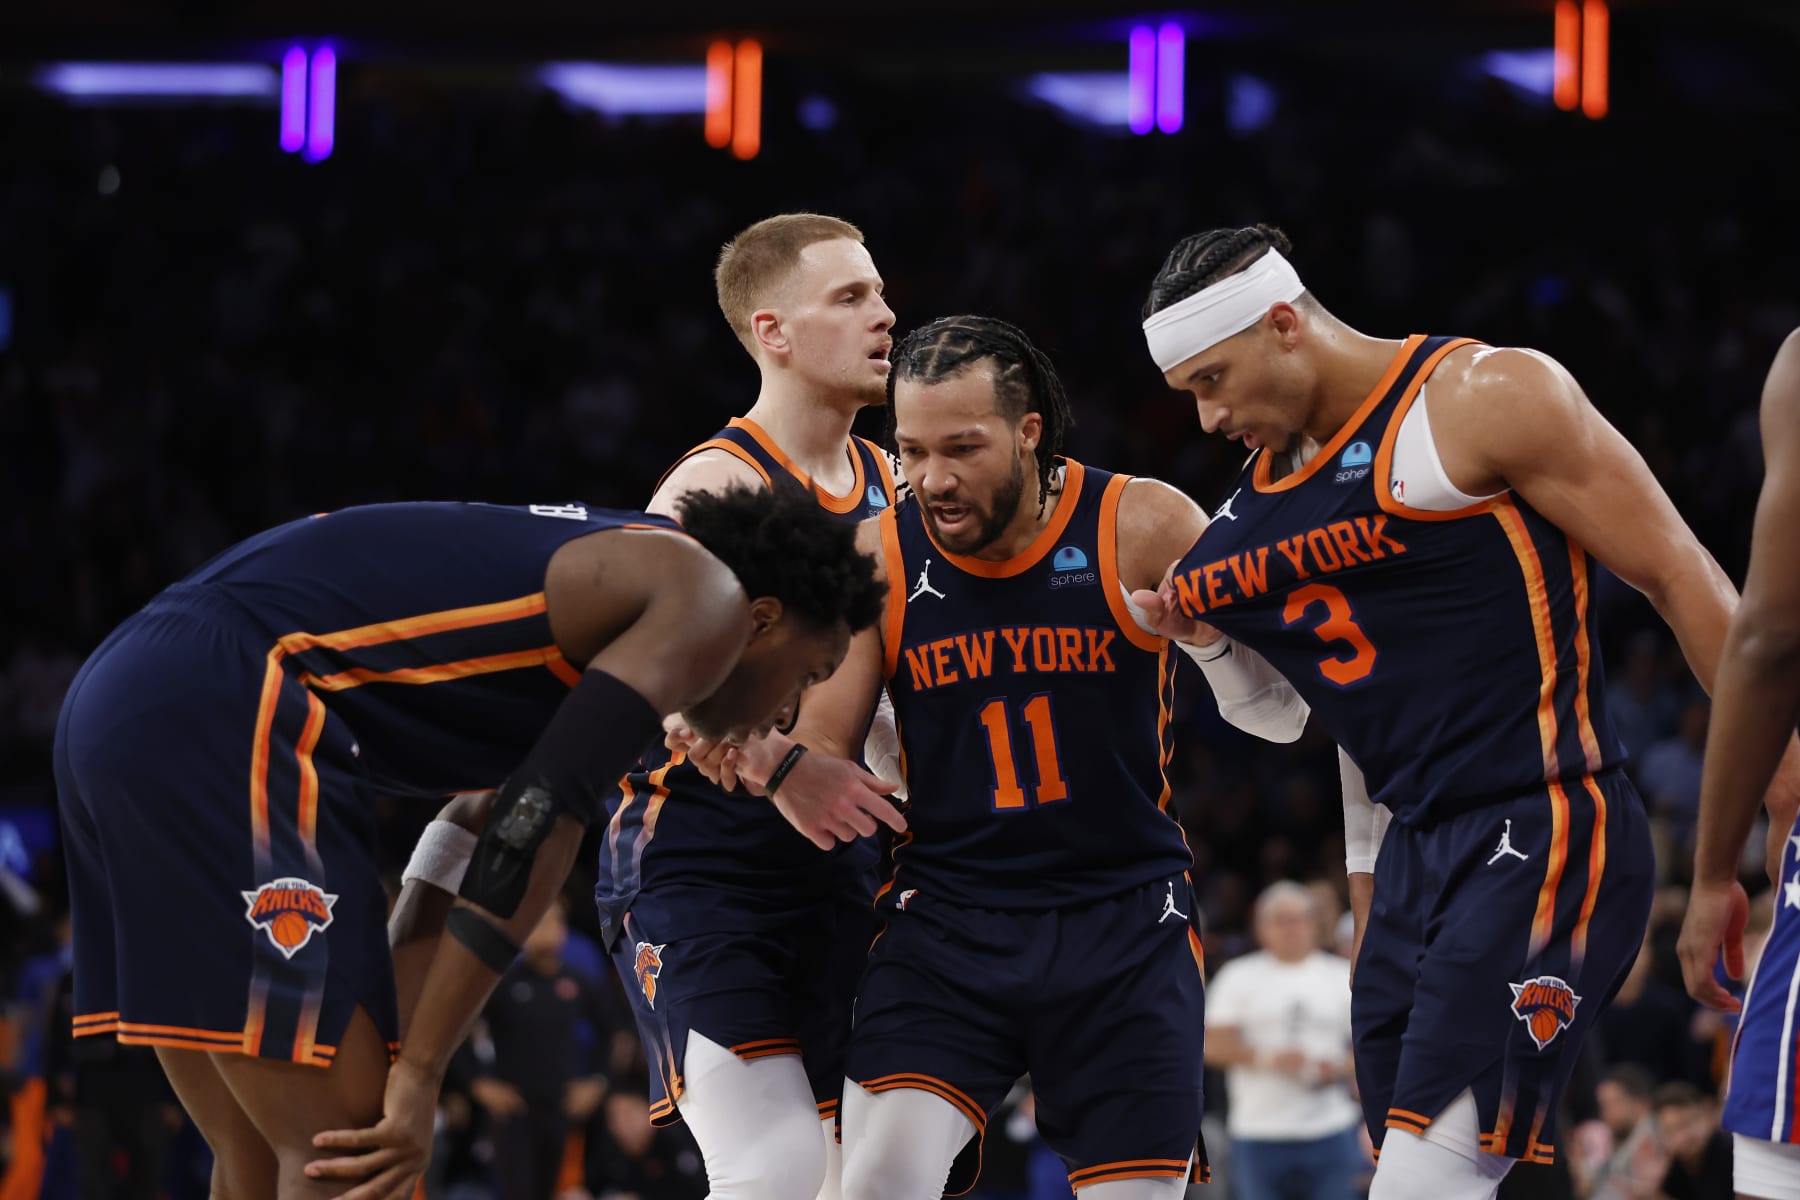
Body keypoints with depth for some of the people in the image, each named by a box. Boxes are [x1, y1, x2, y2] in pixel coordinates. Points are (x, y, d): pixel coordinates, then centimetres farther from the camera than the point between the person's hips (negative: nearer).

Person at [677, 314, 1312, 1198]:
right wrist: (772, 761, -23)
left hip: (1125, 923, 0)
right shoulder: (877, 562, -4)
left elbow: (1281, 717, -5)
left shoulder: (1142, 528, -8)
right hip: (946, 918, 0)